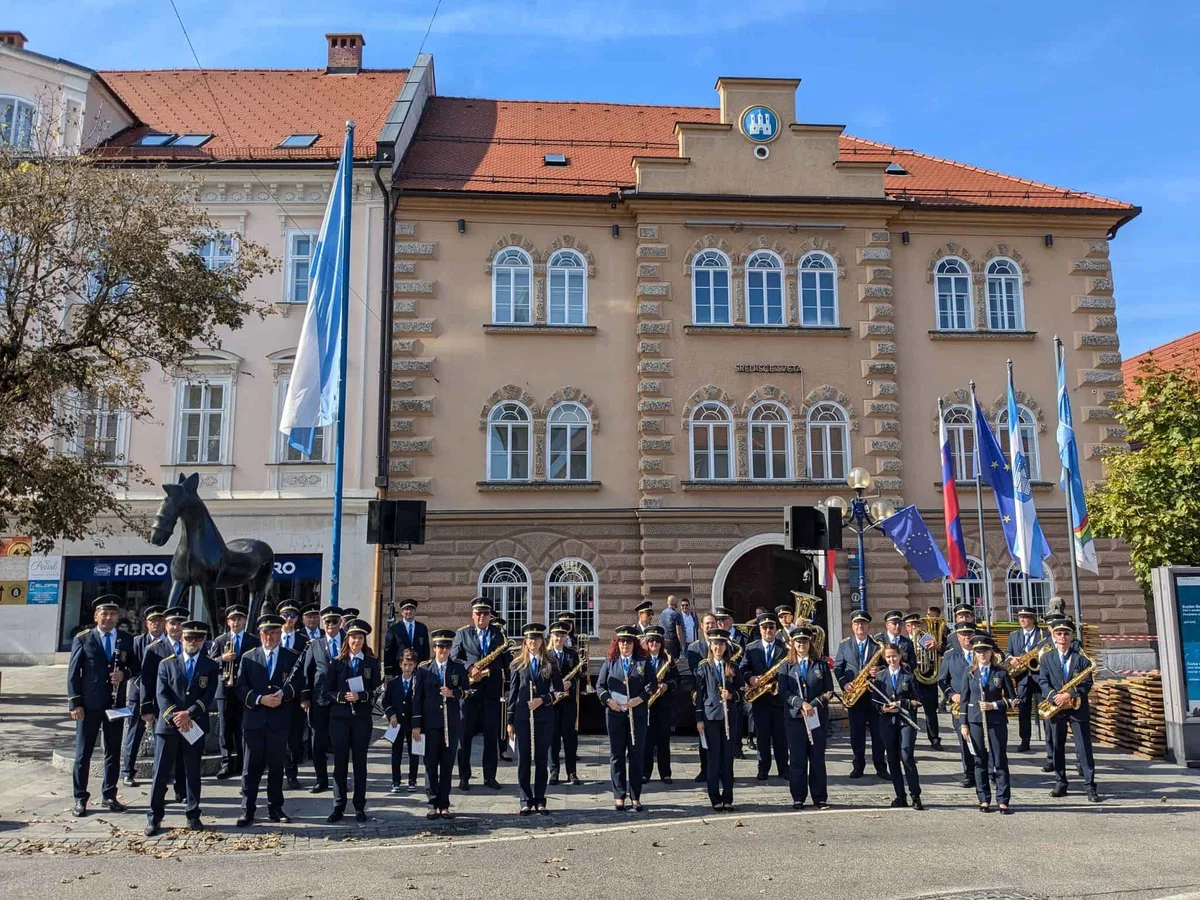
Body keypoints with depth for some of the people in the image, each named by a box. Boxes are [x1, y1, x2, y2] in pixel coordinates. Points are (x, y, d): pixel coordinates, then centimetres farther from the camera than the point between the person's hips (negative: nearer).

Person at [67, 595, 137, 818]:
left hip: (116, 704, 2)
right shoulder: (82, 639, 0)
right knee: (83, 753, 4)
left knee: (114, 752, 9)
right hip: (89, 704, -2)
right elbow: (73, 673, -2)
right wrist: (75, 703, -8)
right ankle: (80, 799, 13)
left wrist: (125, 674, -11)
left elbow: (136, 667, 12)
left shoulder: (127, 640, 7)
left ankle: (110, 796, 19)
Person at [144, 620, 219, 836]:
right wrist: (174, 717, -15)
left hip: (195, 726, 0)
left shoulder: (211, 666, 6)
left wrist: (189, 714, -17)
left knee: (193, 772, 8)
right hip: (167, 725, 0)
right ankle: (154, 816, 11)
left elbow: (209, 695, -4)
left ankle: (193, 816, 16)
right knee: (161, 772, 1)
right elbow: (161, 694, -2)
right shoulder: (167, 663, 7)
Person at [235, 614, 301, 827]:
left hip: (279, 721, 0)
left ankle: (275, 808, 18)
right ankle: (247, 810, 8)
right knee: (252, 767, 2)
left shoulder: (292, 657, 7)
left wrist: (283, 694, -17)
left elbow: (299, 683, 0)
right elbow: (240, 687, 0)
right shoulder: (248, 657, 7)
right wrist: (260, 699, -14)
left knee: (277, 766, 8)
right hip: (254, 720, 0)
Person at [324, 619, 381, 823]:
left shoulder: (372, 663, 5)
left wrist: (360, 696, -17)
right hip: (339, 717, 0)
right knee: (340, 762, 3)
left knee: (360, 761, 5)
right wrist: (342, 697, -15)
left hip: (362, 718, 0)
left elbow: (376, 691, -1)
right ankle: (338, 807, 11)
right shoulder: (337, 662, 6)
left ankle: (360, 807, 12)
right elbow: (328, 691, 3)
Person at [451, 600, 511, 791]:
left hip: (492, 691, 1)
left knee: (492, 736, 4)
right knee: (465, 735, 2)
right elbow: (453, 659, 0)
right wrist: (469, 668, -16)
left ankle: (490, 776, 13)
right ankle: (464, 777, 10)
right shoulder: (462, 634, 8)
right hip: (468, 689, -1)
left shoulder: (499, 634, 12)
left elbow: (507, 660, 10)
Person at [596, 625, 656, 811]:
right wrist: (608, 700, -9)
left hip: (637, 714, -1)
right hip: (614, 714, 1)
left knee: (636, 755, 3)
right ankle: (619, 796, 12)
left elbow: (653, 684, 2)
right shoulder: (610, 662, 8)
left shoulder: (642, 662, 5)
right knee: (617, 754, 4)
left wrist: (640, 698, -12)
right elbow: (600, 685, 7)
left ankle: (635, 796, 12)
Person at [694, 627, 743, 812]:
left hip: (730, 716, 2)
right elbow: (699, 694, 1)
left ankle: (728, 799, 13)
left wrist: (732, 695, -11)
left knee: (728, 758, 5)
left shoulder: (732, 667, 8)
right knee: (714, 758, 1)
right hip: (711, 716, -2)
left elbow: (740, 692, 12)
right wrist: (699, 719, -4)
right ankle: (715, 799, 8)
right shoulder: (704, 667, 2)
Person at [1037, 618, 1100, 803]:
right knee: (1057, 747, 8)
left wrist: (1069, 695, -17)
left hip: (1078, 708, -2)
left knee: (1084, 748, -2)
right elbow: (1043, 682, 0)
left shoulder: (1081, 657, 1)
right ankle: (1060, 784, 17)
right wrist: (1054, 696, -18)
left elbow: (1087, 683, -5)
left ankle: (1090, 786, 3)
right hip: (1055, 708, 2)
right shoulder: (1046, 657, 6)